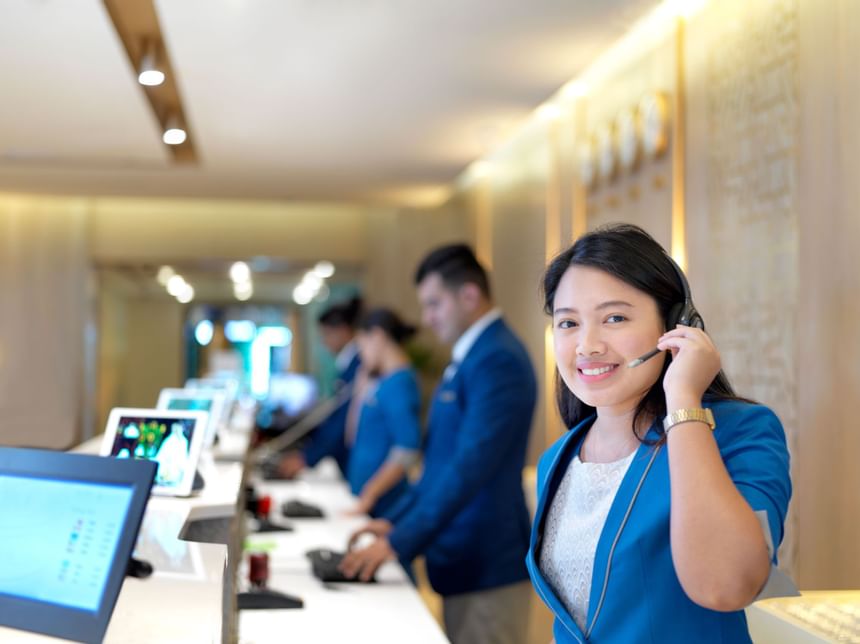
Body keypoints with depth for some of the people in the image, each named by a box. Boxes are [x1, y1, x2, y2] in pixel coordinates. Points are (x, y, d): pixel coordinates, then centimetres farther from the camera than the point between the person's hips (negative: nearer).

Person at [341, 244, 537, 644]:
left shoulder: (498, 360, -17)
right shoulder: (470, 356, 14)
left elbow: (470, 466, -25)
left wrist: (399, 543, -25)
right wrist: (396, 520, 13)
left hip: (487, 565, -9)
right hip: (463, 559, 9)